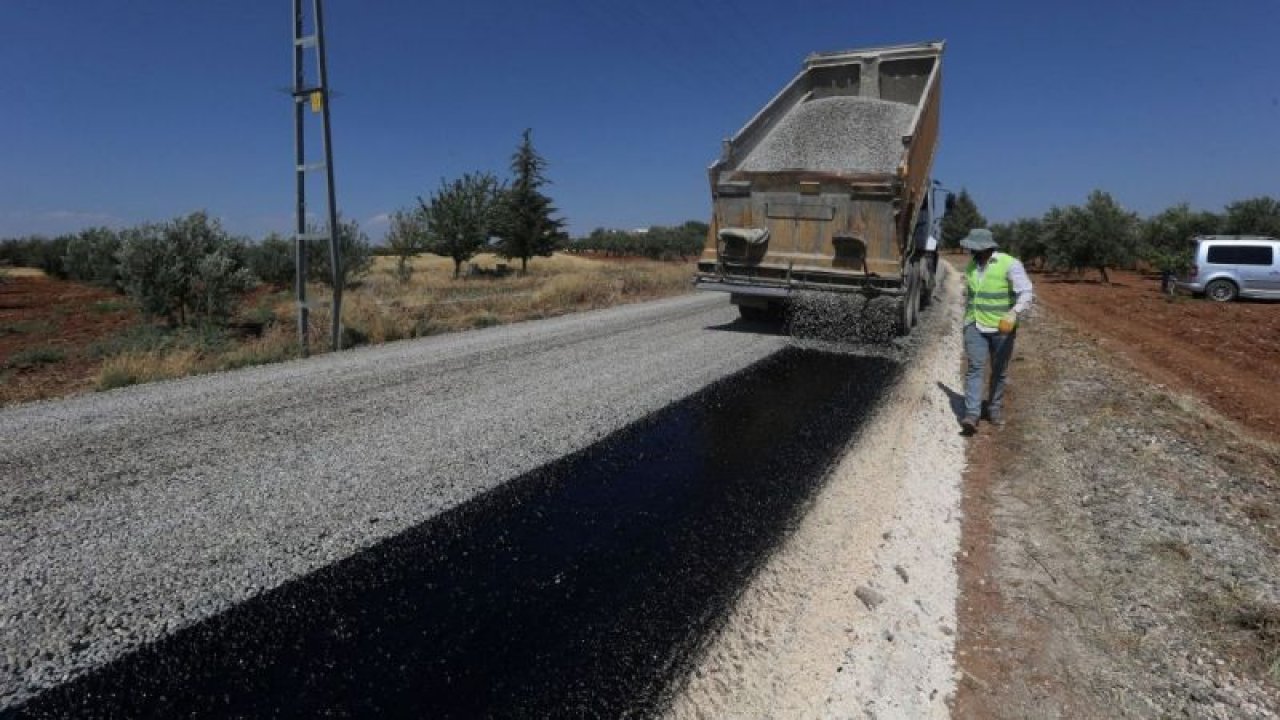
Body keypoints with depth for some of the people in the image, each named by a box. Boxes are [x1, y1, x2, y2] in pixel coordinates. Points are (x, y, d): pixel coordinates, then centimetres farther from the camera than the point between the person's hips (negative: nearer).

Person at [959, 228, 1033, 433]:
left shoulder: (1009, 264, -13)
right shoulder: (971, 266, 5)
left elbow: (1026, 293, -22)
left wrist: (1014, 313, -41)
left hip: (1002, 328, -3)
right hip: (976, 327, 3)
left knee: (1000, 371, 9)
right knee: (975, 368, -9)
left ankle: (995, 408, 28)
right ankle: (971, 415, -15)